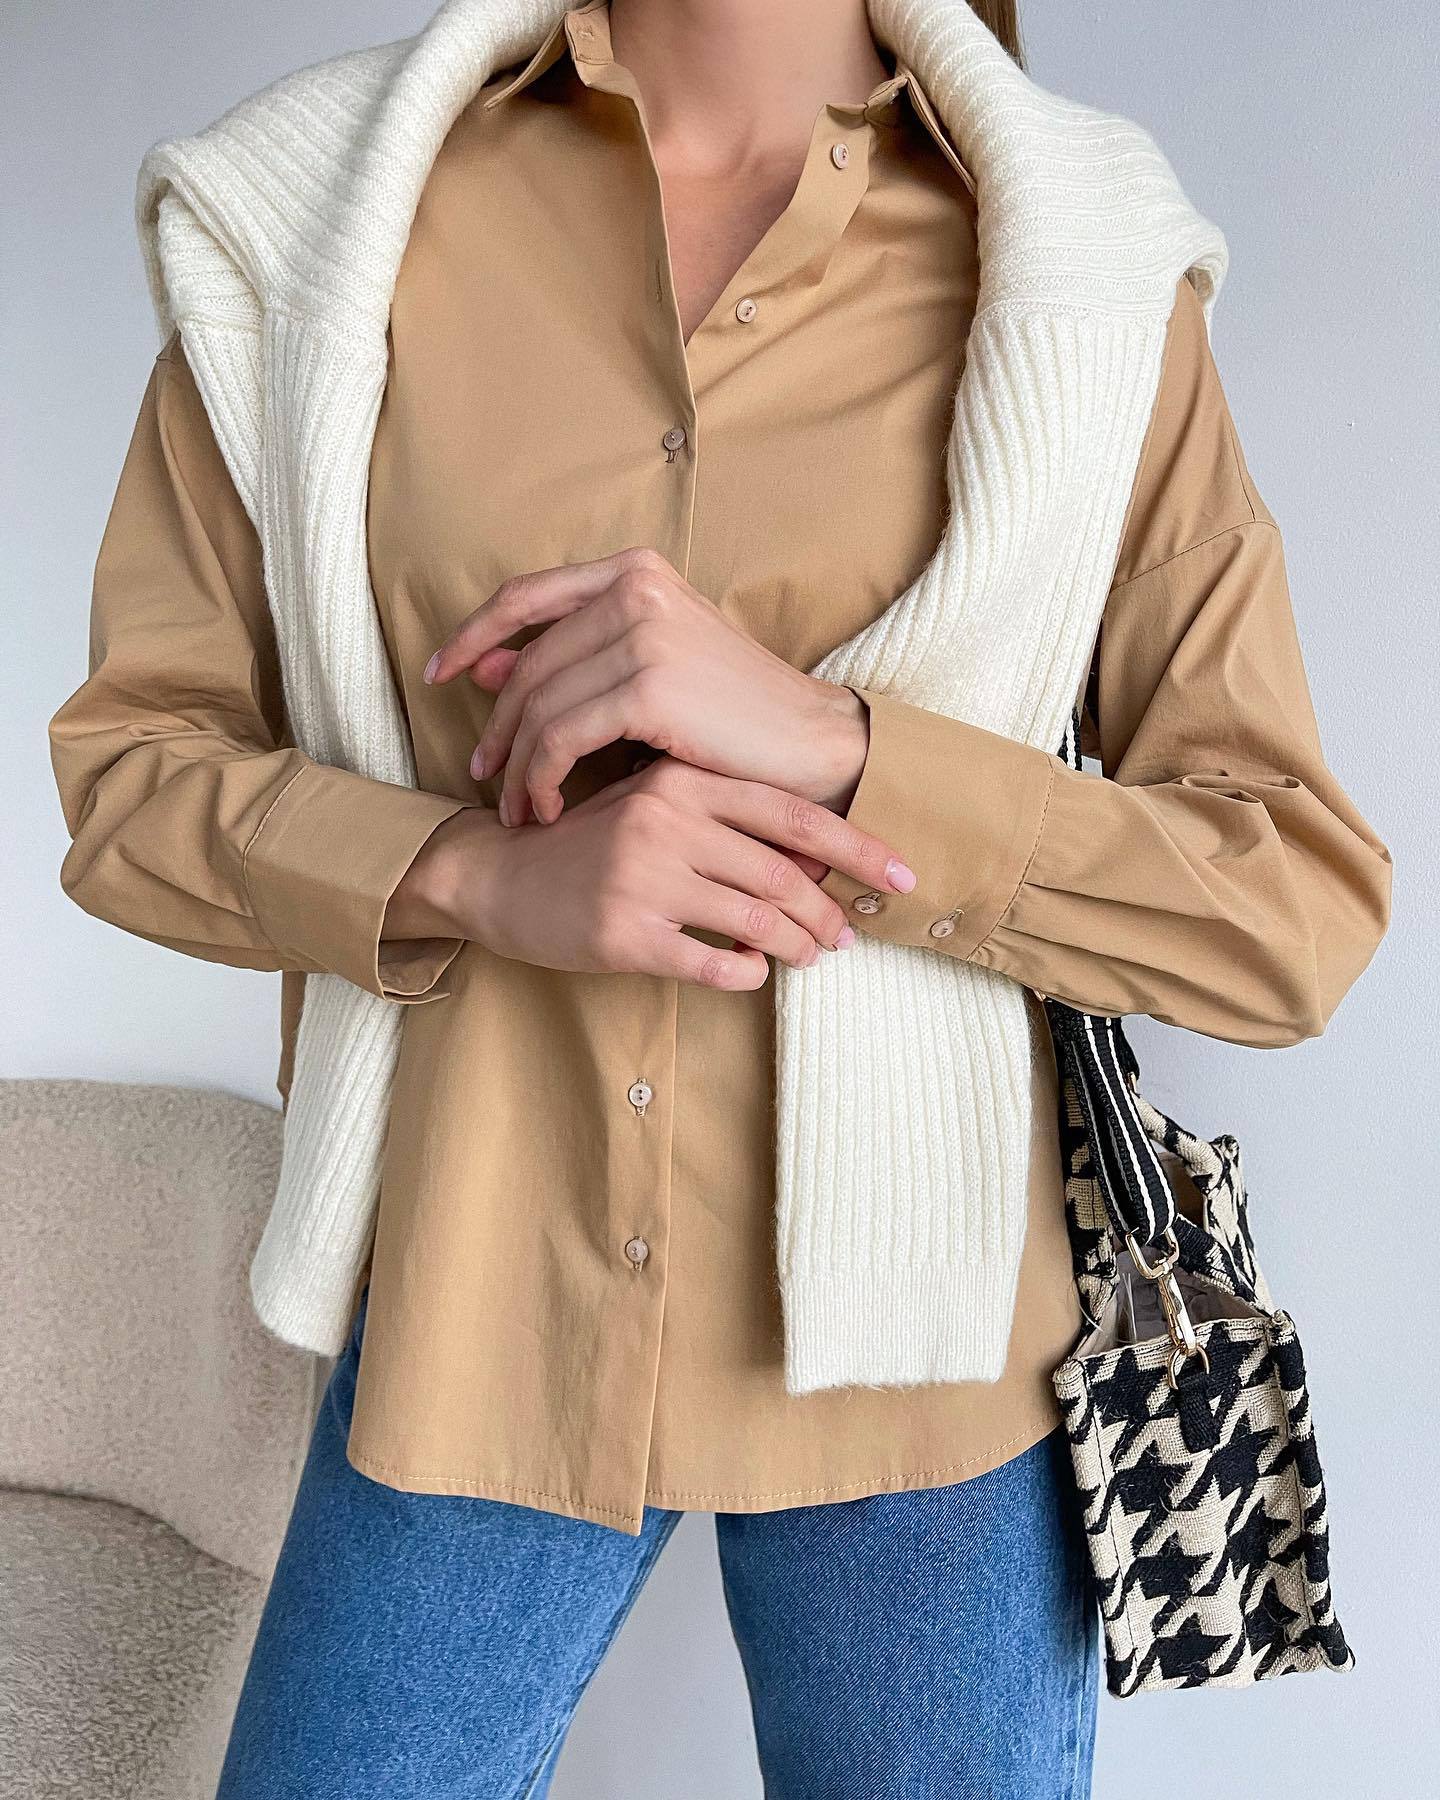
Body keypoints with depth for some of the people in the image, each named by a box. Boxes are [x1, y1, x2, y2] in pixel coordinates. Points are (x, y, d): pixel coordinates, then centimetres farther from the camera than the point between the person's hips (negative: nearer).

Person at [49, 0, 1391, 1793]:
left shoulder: (1098, 288, -5)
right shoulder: (320, 210, -1)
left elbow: (1302, 910, -8)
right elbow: (124, 764, 0)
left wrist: (827, 743, -22)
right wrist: (480, 874, -19)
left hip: (917, 1343, 0)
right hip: (473, 1313, 1)